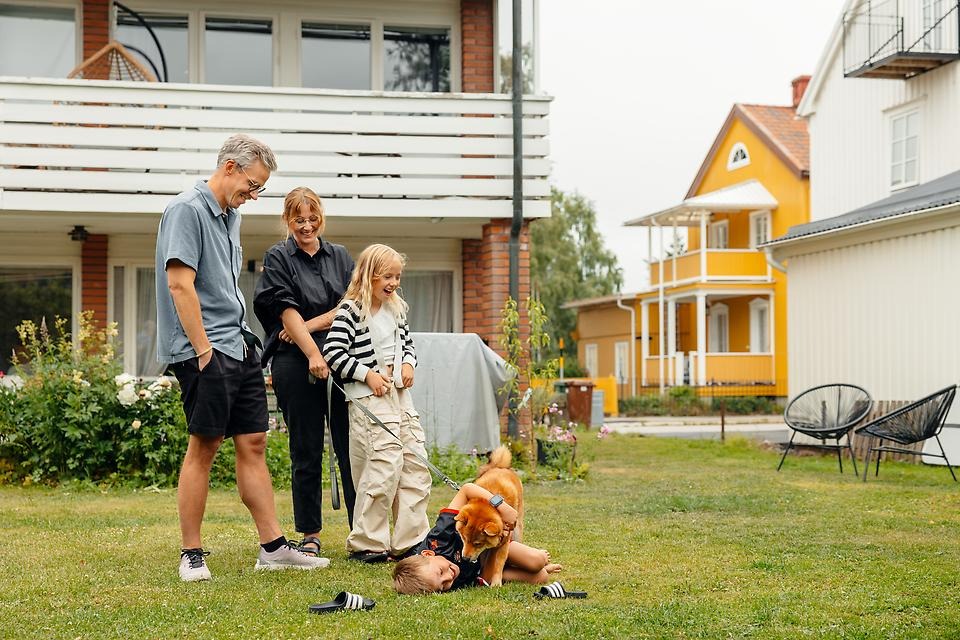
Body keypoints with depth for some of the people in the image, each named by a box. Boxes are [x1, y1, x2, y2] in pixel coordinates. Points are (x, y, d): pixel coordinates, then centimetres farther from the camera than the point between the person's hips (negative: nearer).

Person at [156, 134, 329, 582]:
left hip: (239, 345, 9)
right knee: (204, 445, -4)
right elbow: (180, 283, -17)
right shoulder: (187, 209, -10)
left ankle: (273, 548, 12)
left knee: (253, 443, 8)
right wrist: (203, 350, -18)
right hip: (205, 351, -9)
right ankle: (191, 555, 5)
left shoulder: (230, 215, 18)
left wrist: (241, 336, 17)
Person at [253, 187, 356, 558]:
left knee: (351, 447, -1)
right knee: (306, 454, 3)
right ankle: (310, 535, 11)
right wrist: (313, 353, -15)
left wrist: (308, 326, -6)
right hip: (296, 364, -3)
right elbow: (288, 313, -6)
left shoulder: (340, 257, 15)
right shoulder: (278, 258, 4)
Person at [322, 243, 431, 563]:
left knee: (415, 464, 6)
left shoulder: (396, 309, 14)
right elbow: (333, 353, -14)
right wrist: (368, 374, -15)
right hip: (368, 398, -8)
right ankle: (365, 543, -4)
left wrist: (408, 363, 6)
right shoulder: (350, 311, -9)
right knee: (385, 465, -14)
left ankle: (409, 540, 14)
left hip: (400, 394, 8)